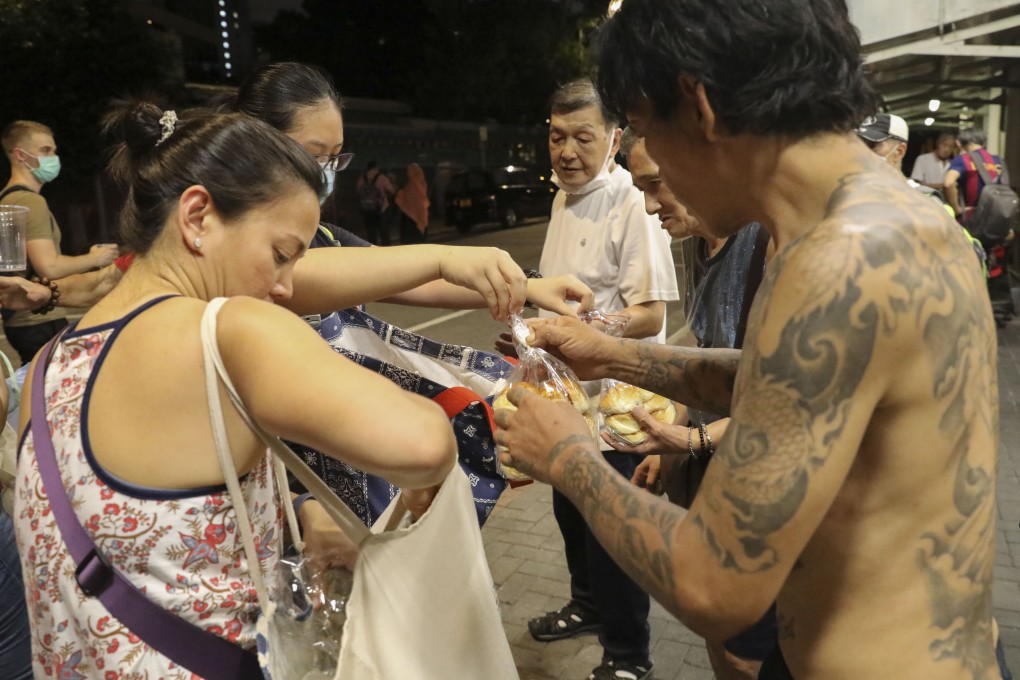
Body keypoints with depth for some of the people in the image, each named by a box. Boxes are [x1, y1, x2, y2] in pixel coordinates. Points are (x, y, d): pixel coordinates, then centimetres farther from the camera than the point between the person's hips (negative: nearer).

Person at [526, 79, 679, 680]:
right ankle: (588, 605, 47)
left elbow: (650, 316, -23)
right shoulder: (562, 200, 8)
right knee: (571, 511, 23)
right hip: (568, 388, 9)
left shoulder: (633, 207, -19)